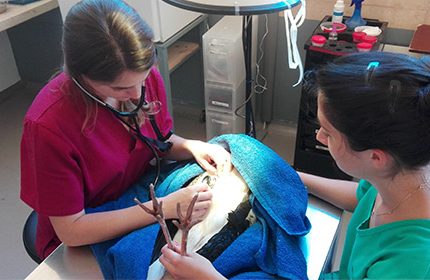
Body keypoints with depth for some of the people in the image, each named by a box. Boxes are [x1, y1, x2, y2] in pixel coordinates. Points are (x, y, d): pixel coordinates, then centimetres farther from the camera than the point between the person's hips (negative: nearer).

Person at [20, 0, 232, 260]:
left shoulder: (144, 75, -16)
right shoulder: (47, 126, -31)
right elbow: (71, 231, -24)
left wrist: (191, 146, -19)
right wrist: (166, 208, -30)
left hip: (142, 204, 5)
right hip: (80, 243, -4)